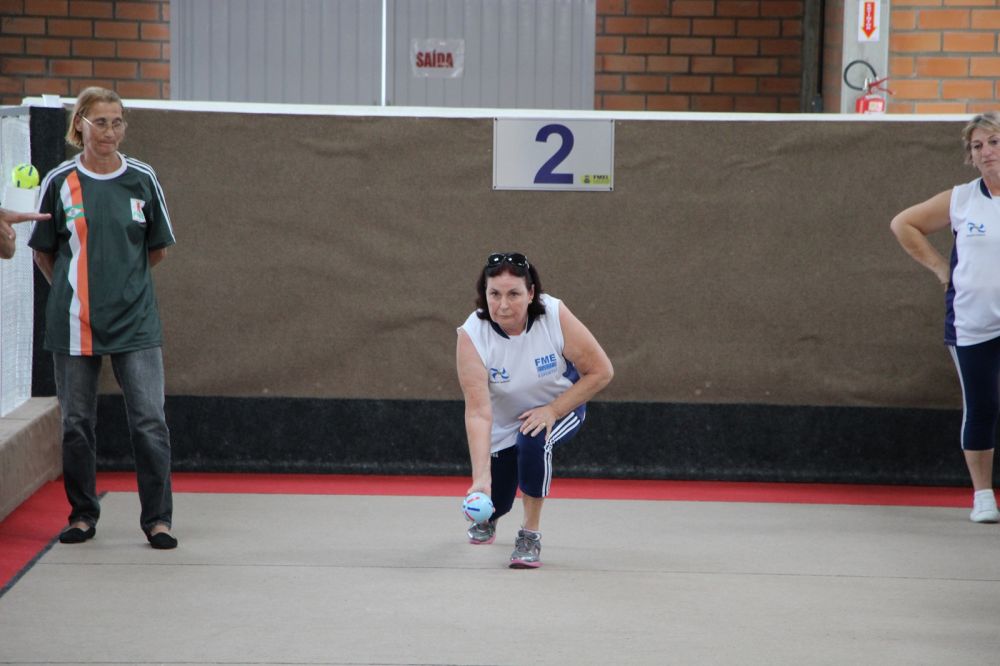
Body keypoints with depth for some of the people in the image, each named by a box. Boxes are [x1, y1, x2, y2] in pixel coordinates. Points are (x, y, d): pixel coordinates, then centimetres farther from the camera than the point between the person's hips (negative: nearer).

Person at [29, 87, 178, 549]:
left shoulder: (142, 179, 2)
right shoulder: (60, 182, 0)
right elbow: (43, 252, 10)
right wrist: (74, 288, 12)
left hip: (136, 320, 0)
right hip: (74, 322, 0)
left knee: (149, 420, -7)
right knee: (76, 423, 7)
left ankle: (157, 519, 1)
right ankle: (82, 515, 20)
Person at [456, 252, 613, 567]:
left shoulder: (556, 316, -29)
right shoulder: (472, 336, -30)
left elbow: (601, 371, -19)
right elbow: (478, 412, -34)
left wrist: (552, 411, -27)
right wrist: (481, 477, -44)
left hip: (560, 408, -2)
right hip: (502, 425, 2)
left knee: (533, 439, -35)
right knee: (493, 505, 8)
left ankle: (530, 534, -16)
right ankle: (487, 516, 50)